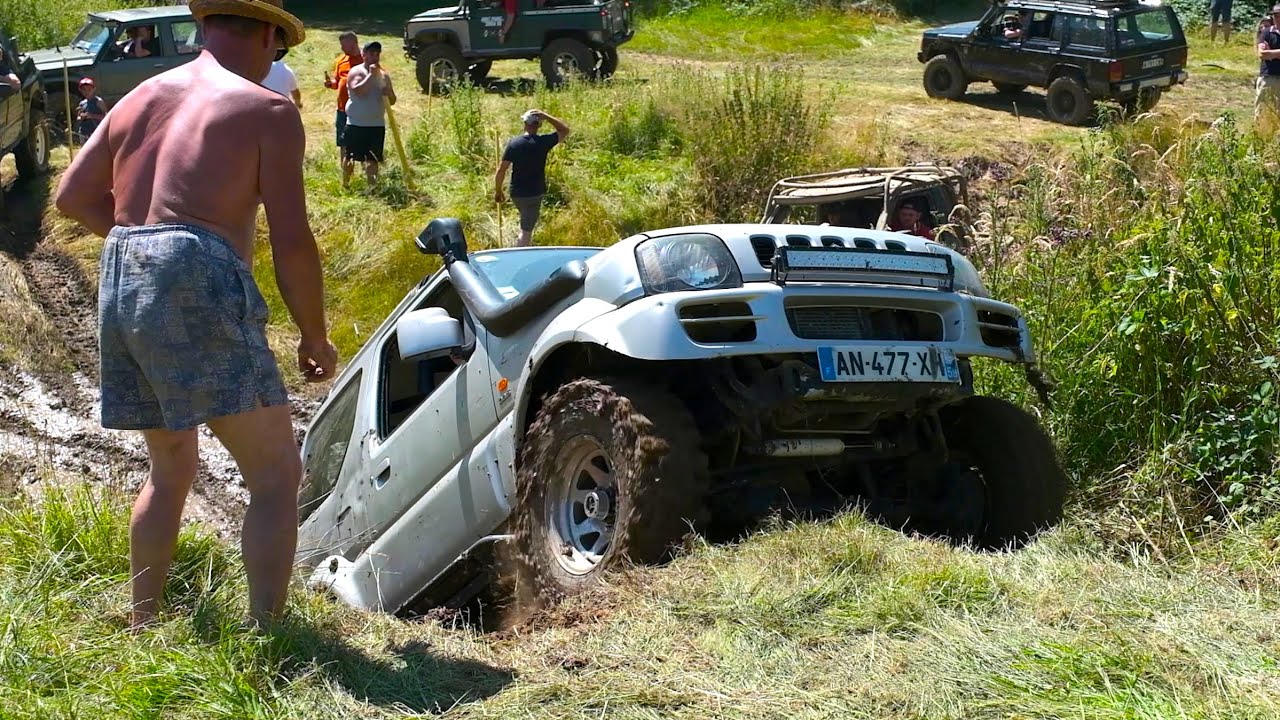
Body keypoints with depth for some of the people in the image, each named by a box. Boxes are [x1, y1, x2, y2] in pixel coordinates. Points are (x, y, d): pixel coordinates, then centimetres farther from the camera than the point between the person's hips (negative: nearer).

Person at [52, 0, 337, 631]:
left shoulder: (142, 97, 19)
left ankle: (142, 627, 27)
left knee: (171, 468, 23)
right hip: (198, 287, -7)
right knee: (276, 476, -4)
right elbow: (292, 242, -5)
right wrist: (316, 339, 5)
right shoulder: (268, 111, 0)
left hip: (119, 286, 7)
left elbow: (72, 196, 20)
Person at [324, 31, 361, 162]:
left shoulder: (365, 60, -6)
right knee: (342, 143, 11)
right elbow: (337, 82, 17)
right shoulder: (341, 60, 11)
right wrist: (330, 83, -3)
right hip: (343, 108, 6)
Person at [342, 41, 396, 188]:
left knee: (373, 158, 6)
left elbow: (392, 101, 13)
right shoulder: (356, 72, -5)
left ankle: (372, 185, 12)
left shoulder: (384, 75, 11)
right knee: (350, 156, 0)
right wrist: (371, 75, -22)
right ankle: (345, 184, 10)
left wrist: (389, 93, -10)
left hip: (377, 124, 4)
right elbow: (358, 90, -23)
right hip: (356, 123, -4)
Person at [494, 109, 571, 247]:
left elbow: (501, 170, -5)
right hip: (534, 193, -3)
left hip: (516, 193, 4)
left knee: (526, 226, 27)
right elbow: (564, 130, 4)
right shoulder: (543, 142, -11)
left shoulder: (514, 143, -5)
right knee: (526, 230, -1)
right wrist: (546, 117, -3)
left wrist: (498, 191, 7)